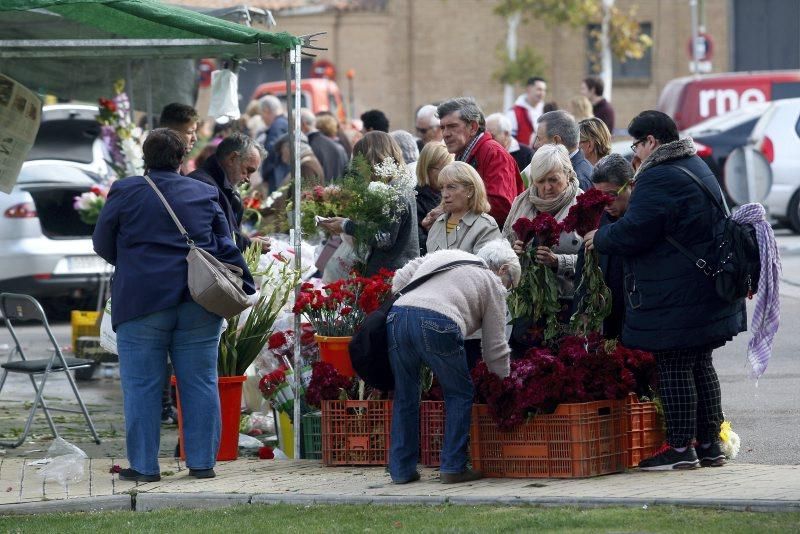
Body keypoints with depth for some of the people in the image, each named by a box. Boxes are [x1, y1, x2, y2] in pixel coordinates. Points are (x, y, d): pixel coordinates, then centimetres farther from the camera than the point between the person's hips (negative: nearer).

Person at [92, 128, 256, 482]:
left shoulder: (125, 193, 1)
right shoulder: (204, 194, 10)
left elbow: (103, 245, 8)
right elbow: (226, 248, 10)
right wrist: (245, 287, 15)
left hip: (142, 301, -3)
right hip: (199, 303, 3)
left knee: (142, 386, 1)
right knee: (199, 383, 6)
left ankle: (144, 466, 2)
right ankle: (202, 462, 8)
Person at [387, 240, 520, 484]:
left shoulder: (442, 255, 34)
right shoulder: (493, 284, 19)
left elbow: (398, 281, 24)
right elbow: (495, 346, 18)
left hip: (397, 316, 5)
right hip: (438, 324, -5)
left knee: (405, 395, 18)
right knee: (460, 394, 14)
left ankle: (401, 469, 21)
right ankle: (453, 467, 11)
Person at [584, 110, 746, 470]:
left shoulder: (658, 179, -16)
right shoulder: (697, 168, 16)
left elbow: (633, 233, -19)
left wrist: (599, 239, 0)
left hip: (673, 298, -10)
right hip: (710, 295, 10)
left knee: (674, 369, -4)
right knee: (701, 365, 14)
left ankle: (680, 447, -1)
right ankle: (709, 445, 18)